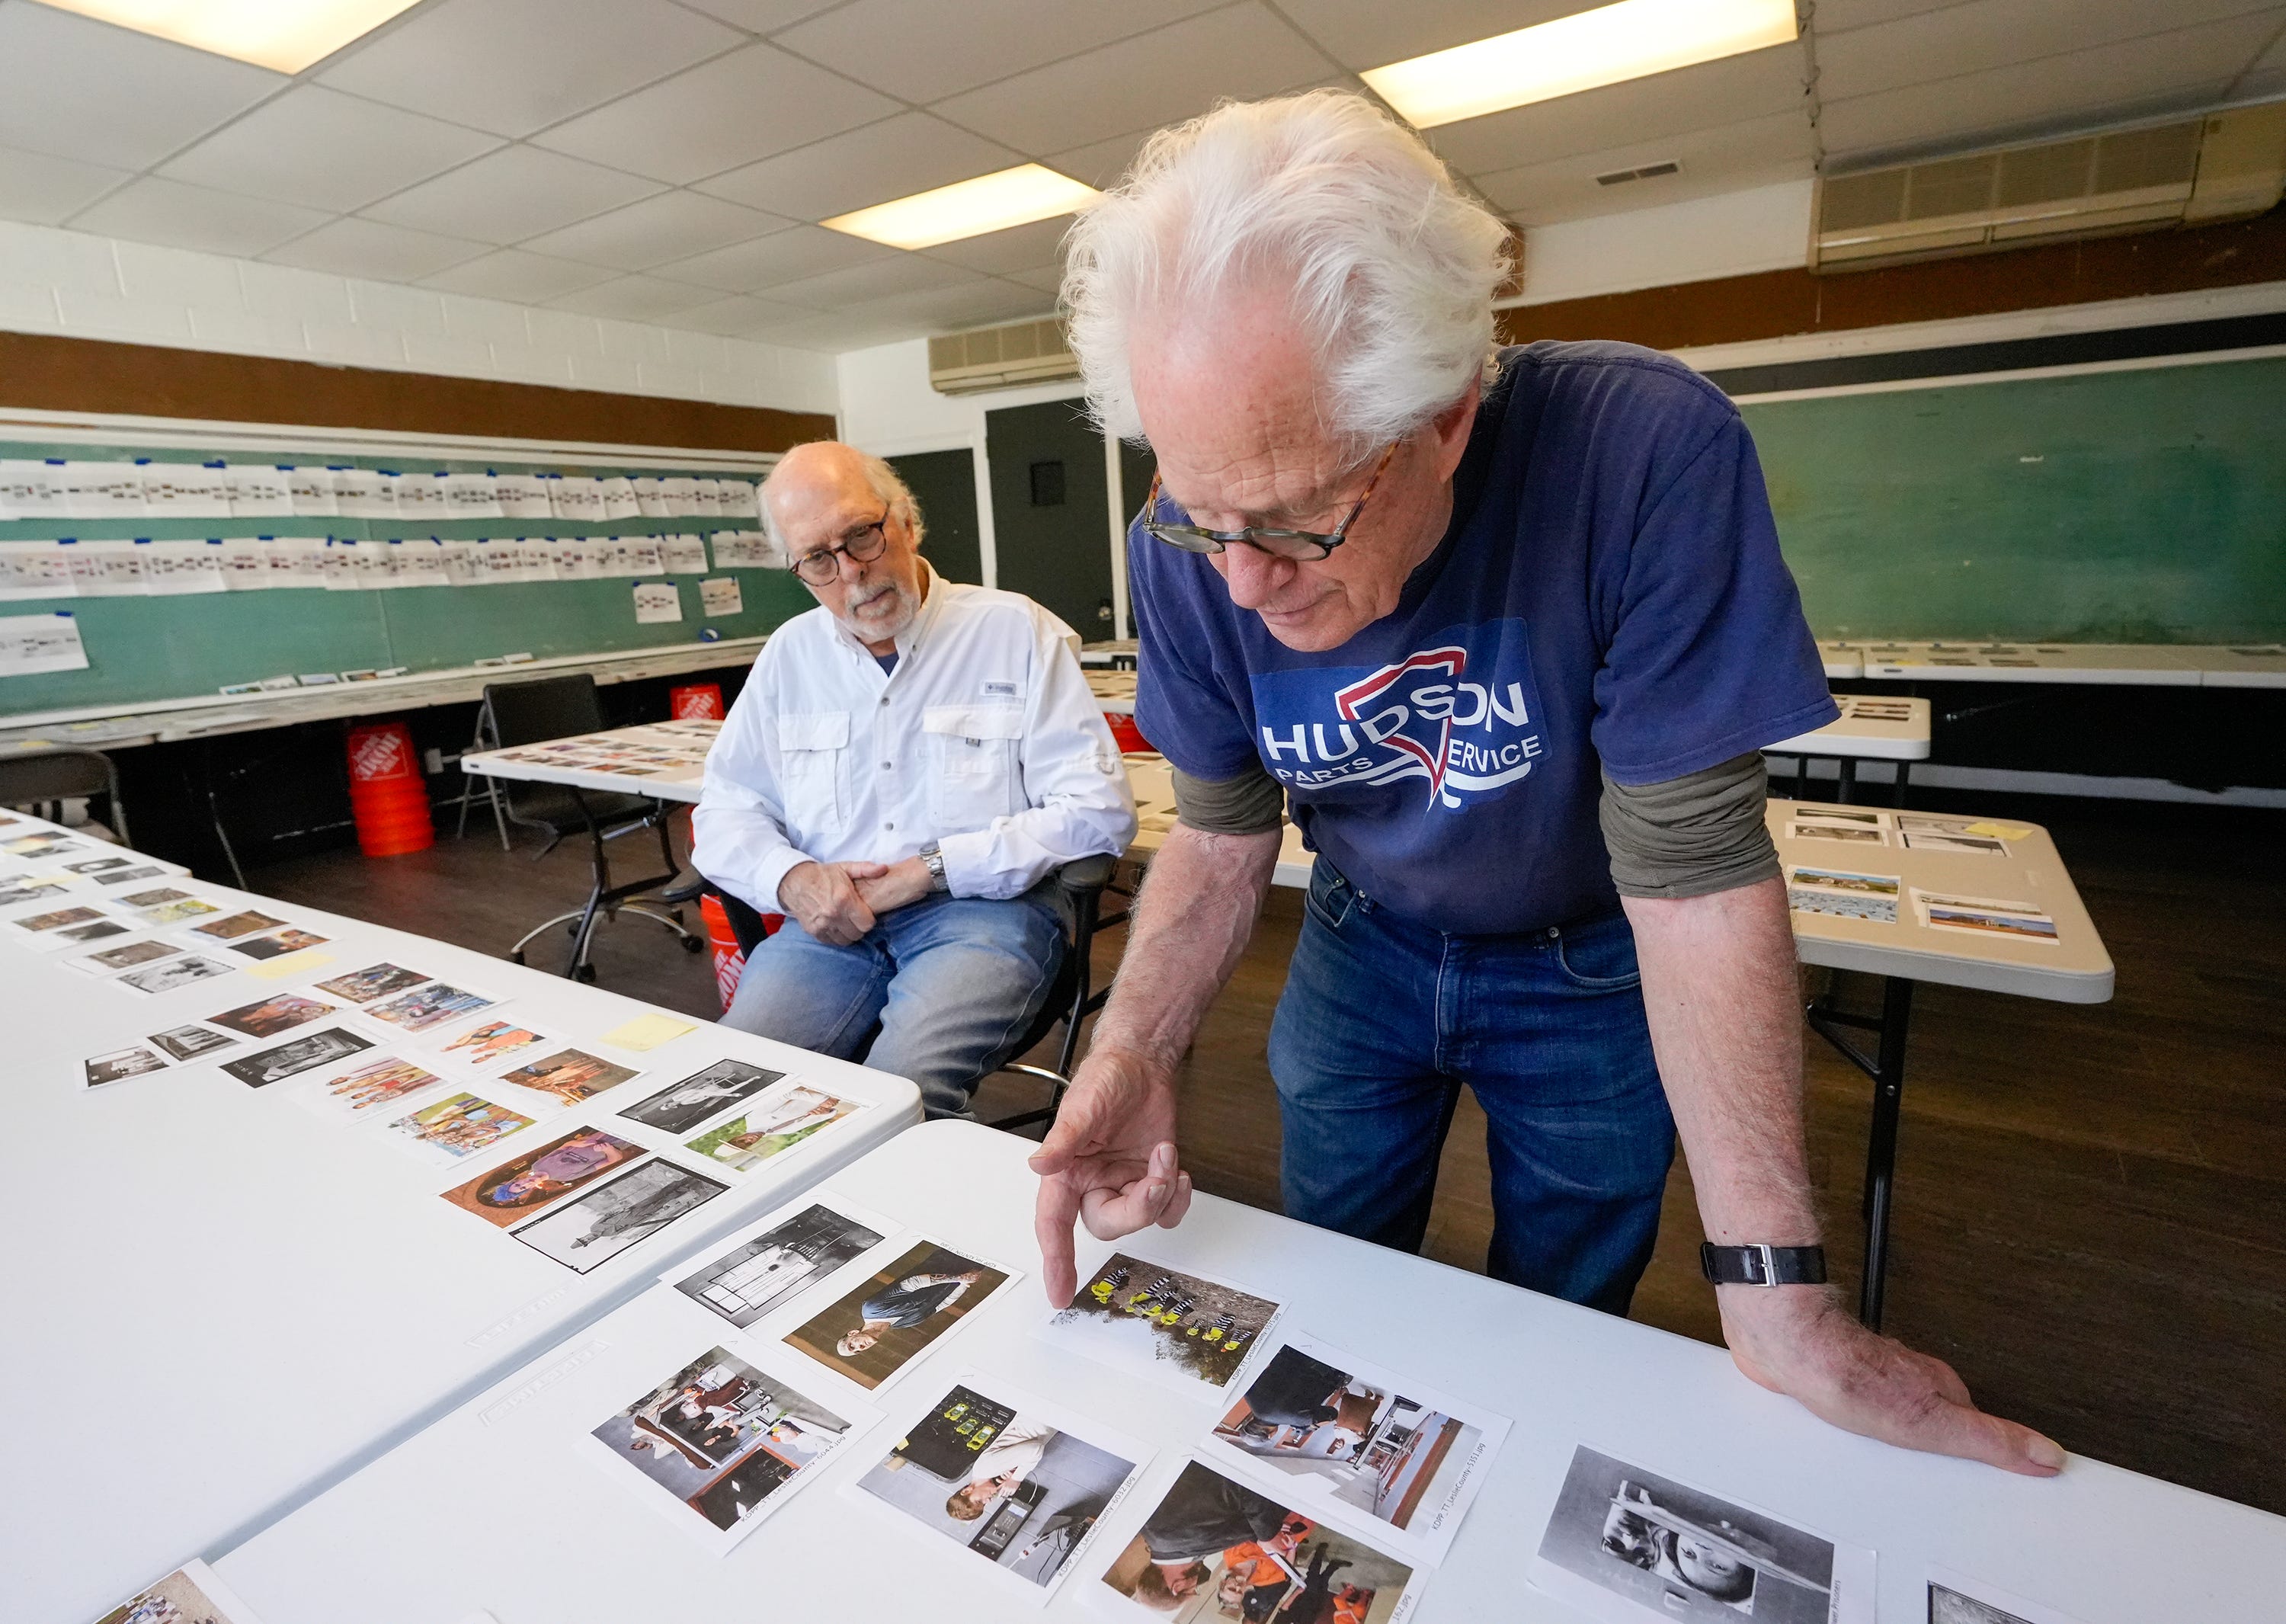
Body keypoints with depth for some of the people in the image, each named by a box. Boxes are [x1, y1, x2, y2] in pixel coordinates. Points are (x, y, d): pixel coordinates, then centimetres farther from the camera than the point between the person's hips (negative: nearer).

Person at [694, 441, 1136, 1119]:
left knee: (899, 1090, -30)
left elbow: (1099, 810, -7)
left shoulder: (1016, 632, 1)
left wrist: (931, 870, -11)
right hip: (833, 921, 4)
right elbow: (724, 811, 17)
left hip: (984, 911, -3)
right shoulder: (791, 653, 15)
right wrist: (792, 879, -6)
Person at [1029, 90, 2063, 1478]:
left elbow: (1694, 868, -29)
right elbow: (1221, 840, -12)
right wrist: (1134, 1054, -29)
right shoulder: (1192, 549, -22)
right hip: (1365, 946, 3)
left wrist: (1781, 1306, -25)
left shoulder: (1650, 455, -33)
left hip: (1588, 973, -2)